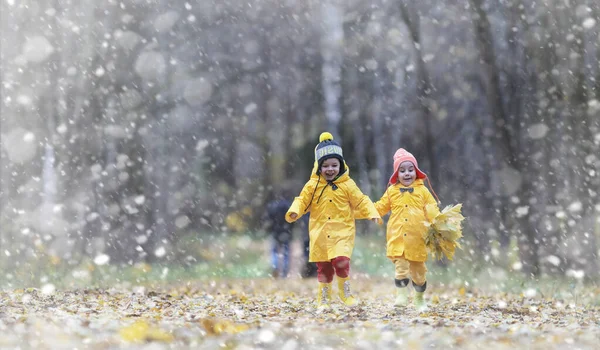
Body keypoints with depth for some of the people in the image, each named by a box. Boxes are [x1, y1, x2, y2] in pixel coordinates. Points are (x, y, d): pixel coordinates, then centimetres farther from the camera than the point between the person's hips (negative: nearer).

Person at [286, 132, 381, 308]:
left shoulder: (347, 185, -1)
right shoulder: (313, 185, 2)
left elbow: (361, 201, 0)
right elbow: (302, 200, 2)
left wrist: (372, 213, -14)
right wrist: (294, 211, -18)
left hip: (342, 233, -2)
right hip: (320, 233, 2)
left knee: (341, 261, -17)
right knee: (323, 267, 6)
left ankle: (345, 292, 6)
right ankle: (323, 298, 20)